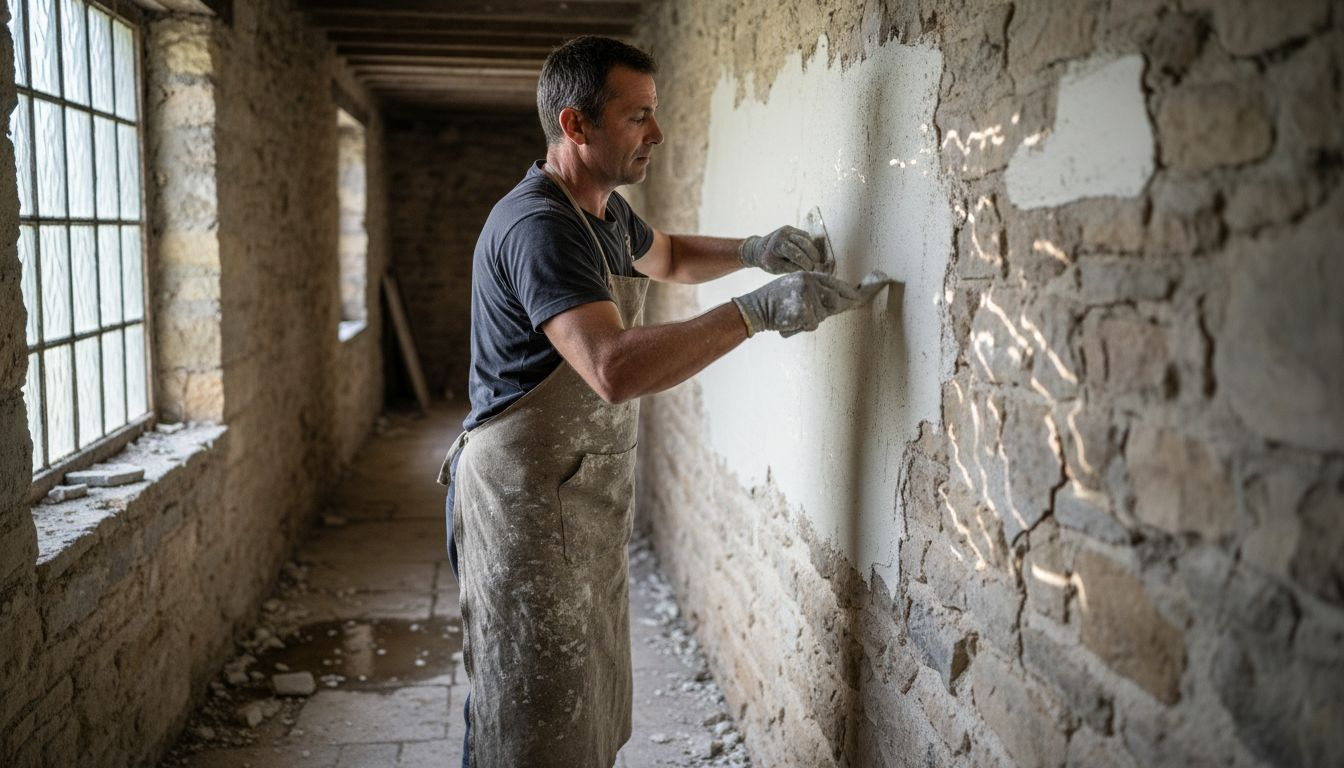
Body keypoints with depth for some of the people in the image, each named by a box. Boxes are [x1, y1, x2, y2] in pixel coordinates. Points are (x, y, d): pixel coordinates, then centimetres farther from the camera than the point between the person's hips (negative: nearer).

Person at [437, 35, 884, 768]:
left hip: (587, 496, 10)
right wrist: (759, 309, -34)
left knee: (592, 707, 18)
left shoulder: (603, 208, 9)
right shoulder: (539, 226, -23)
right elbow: (615, 368, -37)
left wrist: (751, 251, 10)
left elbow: (668, 257, 30)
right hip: (526, 500, -9)